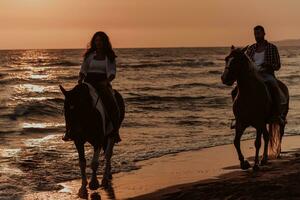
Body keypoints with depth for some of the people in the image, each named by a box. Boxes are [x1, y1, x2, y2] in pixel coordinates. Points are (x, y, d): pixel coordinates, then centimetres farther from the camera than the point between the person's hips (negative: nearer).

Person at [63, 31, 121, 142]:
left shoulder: (110, 57, 8)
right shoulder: (89, 55, 13)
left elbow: (112, 71, -1)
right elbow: (83, 69, 13)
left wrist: (107, 81, -20)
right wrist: (80, 79, -6)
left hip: (103, 83, -2)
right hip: (88, 83, 2)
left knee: (113, 106, -24)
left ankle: (115, 132, -13)